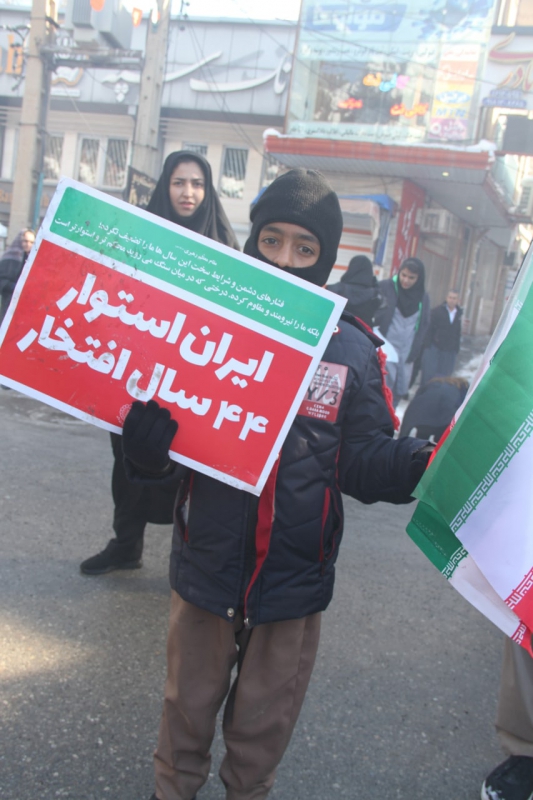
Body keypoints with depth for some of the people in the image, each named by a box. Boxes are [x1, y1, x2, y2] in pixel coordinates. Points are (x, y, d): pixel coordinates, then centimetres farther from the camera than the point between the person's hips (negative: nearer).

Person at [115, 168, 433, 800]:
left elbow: (365, 462, -6)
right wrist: (147, 419, -30)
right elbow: (150, 463, -7)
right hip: (206, 566, 0)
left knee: (264, 723, 21)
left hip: (294, 581, 0)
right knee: (188, 708, 21)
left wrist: (428, 462, -24)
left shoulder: (353, 350, -5)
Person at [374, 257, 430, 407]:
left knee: (400, 389, 6)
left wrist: (414, 351, 4)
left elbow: (423, 326, 12)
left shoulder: (423, 297, 7)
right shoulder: (385, 287, -4)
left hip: (407, 351, 4)